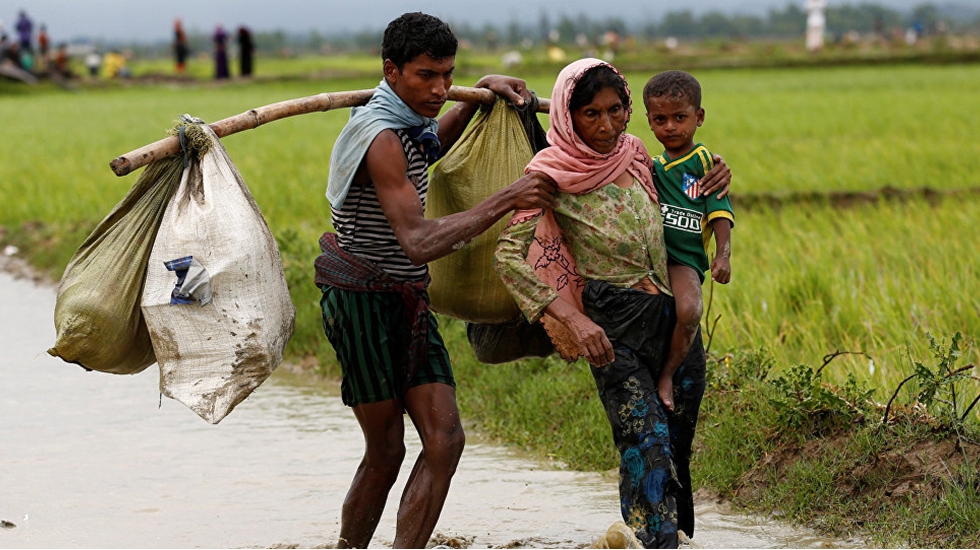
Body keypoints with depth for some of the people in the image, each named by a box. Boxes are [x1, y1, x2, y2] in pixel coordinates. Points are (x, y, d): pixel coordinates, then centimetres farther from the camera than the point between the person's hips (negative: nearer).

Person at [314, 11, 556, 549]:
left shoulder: (408, 123, 8)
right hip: (365, 301, -8)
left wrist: (483, 91, 20)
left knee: (444, 439, -4)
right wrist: (506, 200, -30)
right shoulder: (380, 136, -21)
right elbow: (419, 241, -29)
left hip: (409, 302, 8)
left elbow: (436, 142, 37)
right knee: (386, 451, -1)